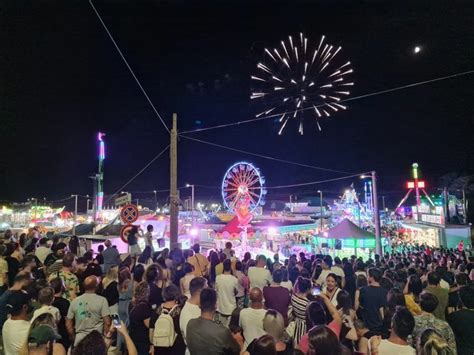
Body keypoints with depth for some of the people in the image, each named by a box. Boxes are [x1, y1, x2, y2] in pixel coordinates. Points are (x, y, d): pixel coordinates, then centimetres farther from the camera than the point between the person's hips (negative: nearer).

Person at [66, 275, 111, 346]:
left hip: (79, 339, 4)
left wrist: (74, 339, 18)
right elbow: (107, 323, -13)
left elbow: (68, 324, 8)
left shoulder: (74, 301, 3)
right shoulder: (102, 300, -10)